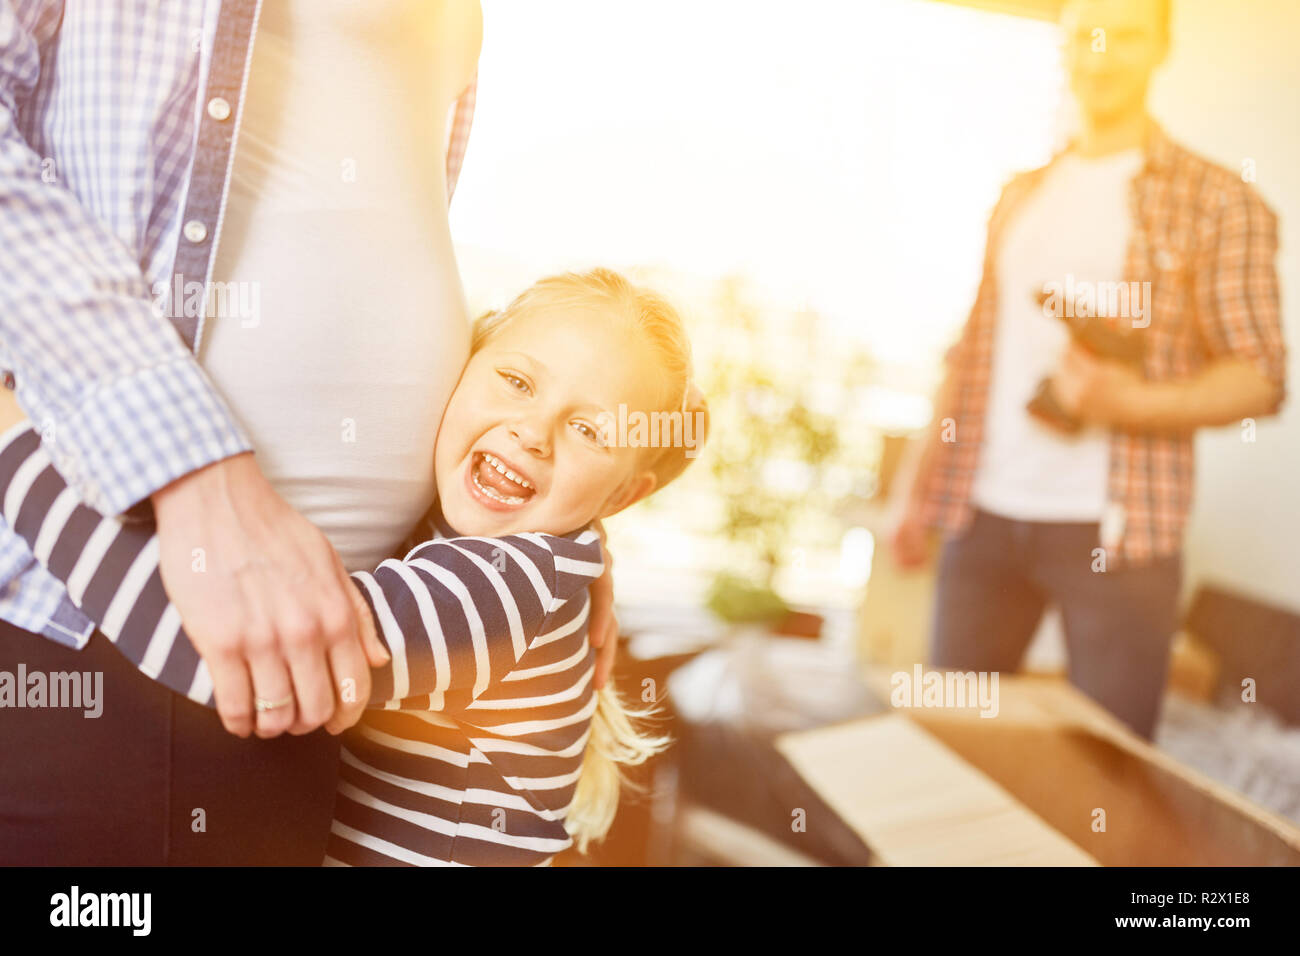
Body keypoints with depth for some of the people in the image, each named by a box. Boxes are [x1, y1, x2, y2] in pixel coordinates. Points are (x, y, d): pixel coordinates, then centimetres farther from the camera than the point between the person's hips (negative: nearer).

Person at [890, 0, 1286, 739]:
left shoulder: (1219, 203, 0)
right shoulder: (1021, 199, 15)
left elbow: (1261, 378, -4)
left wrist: (1128, 401, -21)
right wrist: (924, 496, 14)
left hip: (1115, 533, -4)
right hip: (984, 518, 4)